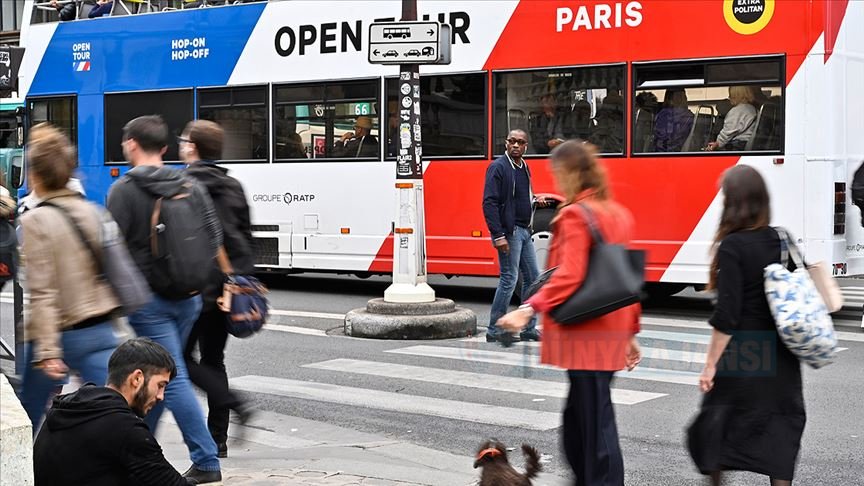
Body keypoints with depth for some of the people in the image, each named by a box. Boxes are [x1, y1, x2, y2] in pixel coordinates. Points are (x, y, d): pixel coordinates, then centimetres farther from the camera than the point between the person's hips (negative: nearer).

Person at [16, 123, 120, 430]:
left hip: (57, 334, -4)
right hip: (100, 332, 4)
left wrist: (46, 351, -17)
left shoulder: (35, 221, -12)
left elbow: (42, 292, -16)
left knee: (28, 418, 17)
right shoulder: (92, 212, 4)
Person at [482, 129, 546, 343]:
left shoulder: (524, 167, 14)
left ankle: (529, 329, 19)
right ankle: (494, 331, 1)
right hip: (509, 232, -9)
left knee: (532, 277, 11)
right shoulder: (498, 167, -11)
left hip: (524, 231, 9)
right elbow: (489, 203, -18)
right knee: (509, 279, -7)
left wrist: (535, 200, 6)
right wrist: (498, 235, -24)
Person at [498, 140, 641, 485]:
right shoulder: (619, 215, 15)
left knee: (596, 422, -5)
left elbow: (569, 276, -23)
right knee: (577, 420, 17)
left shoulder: (575, 215, -11)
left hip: (585, 334, -9)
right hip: (612, 334, 9)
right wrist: (630, 332, 22)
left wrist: (530, 309, -29)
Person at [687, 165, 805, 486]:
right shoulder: (781, 240, 3)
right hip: (781, 358, 5)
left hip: (740, 355, -5)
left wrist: (711, 364, -11)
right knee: (778, 431, 9)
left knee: (716, 424, 12)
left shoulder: (732, 246, -14)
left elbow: (727, 315, -17)